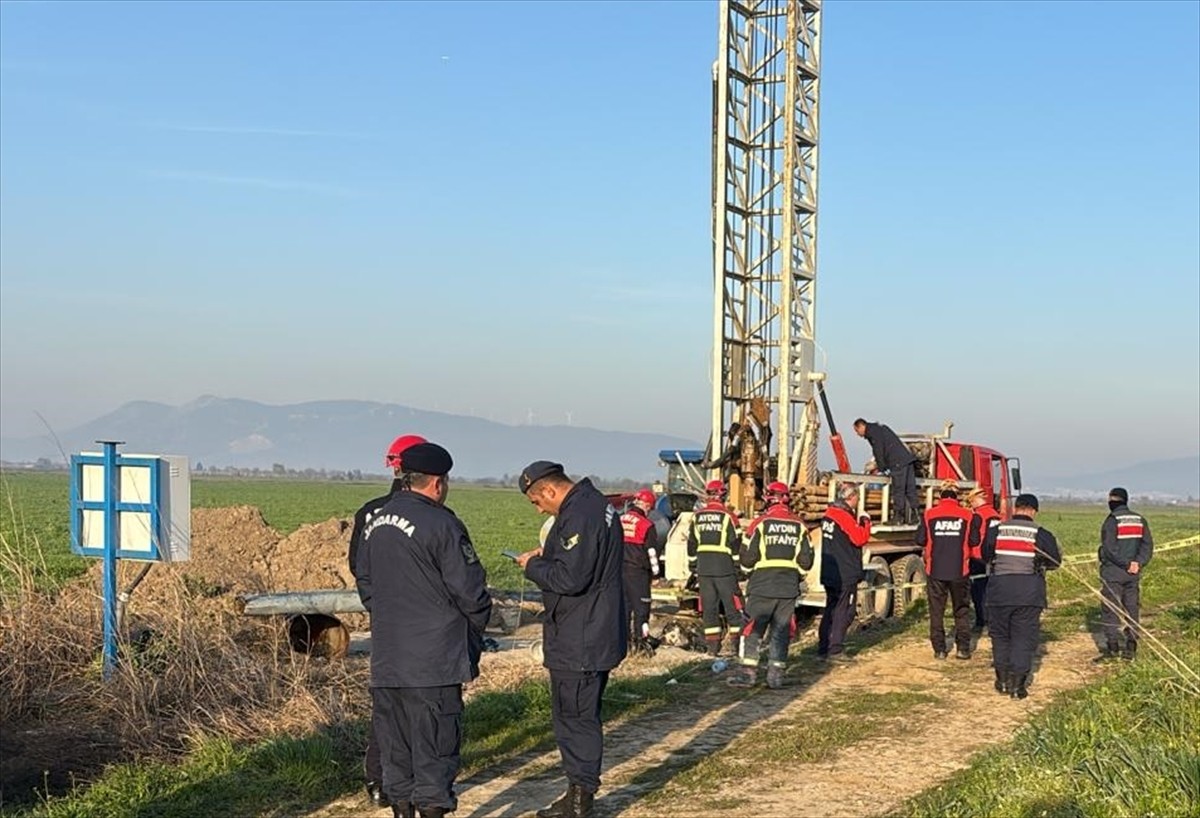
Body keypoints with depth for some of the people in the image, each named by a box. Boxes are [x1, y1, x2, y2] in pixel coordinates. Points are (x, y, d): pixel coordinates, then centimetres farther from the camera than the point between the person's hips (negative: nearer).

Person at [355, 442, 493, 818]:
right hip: (434, 659, -7)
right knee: (435, 744, 1)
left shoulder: (375, 523, 9)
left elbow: (365, 584, 17)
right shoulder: (441, 525, -15)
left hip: (386, 658, 7)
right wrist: (478, 622, 6)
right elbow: (470, 590, -12)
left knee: (395, 743, 15)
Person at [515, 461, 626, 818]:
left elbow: (571, 578, -26)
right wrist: (547, 555, 11)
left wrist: (533, 566, -10)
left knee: (575, 718, -2)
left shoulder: (579, 516, -22)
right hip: (596, 636, 11)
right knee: (582, 717, 17)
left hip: (579, 643, -11)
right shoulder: (595, 504, 12)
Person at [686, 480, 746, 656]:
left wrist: (693, 566, 21)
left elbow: (691, 544, 12)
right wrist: (739, 567, 2)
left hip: (703, 568, 4)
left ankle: (712, 645, 8)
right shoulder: (728, 516, -6)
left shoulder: (697, 517, 7)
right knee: (732, 605, 4)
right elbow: (736, 545, -6)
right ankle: (736, 643, 3)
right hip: (724, 567, -4)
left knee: (709, 606, 8)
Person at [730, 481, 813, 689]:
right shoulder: (799, 526, 2)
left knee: (753, 629, 5)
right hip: (789, 588, 3)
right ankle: (776, 674, 8)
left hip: (762, 586, -3)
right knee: (782, 631, 9)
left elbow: (747, 560, -7)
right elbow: (806, 562, 6)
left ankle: (748, 671, 2)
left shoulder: (761, 523, -8)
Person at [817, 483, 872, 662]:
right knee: (843, 613, -3)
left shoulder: (829, 514, 11)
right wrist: (866, 523, -6)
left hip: (829, 573, 9)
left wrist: (859, 524, 8)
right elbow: (860, 538, -19)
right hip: (845, 575, -9)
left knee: (831, 610, 15)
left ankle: (823, 649, 17)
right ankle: (835, 651, -5)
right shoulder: (845, 517, -17)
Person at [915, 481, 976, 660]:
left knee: (936, 611, 8)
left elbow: (920, 540, -3)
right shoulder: (967, 516, -4)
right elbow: (974, 541, -2)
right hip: (959, 571, 0)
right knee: (962, 610, 12)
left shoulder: (929, 515, -4)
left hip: (935, 571, 0)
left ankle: (939, 649, 6)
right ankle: (963, 648, 8)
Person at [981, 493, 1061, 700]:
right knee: (1023, 638, 4)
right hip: (1029, 592, -1)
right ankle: (1017, 684, 1)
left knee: (1000, 636, 16)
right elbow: (1055, 561, 6)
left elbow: (985, 556, 12)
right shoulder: (1041, 534, -4)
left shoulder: (996, 531, 0)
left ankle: (1003, 680, 19)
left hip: (999, 589, 1)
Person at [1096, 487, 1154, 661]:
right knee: (1131, 608, 11)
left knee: (1110, 609, 0)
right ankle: (1131, 646, 9)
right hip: (1133, 574, 6)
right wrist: (1138, 563, -7)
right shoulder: (1139, 520, 8)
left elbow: (1110, 548, -18)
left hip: (1113, 571, -6)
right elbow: (1147, 545, 3)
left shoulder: (1112, 521, -11)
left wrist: (1126, 564, -13)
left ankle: (1112, 646, -4)